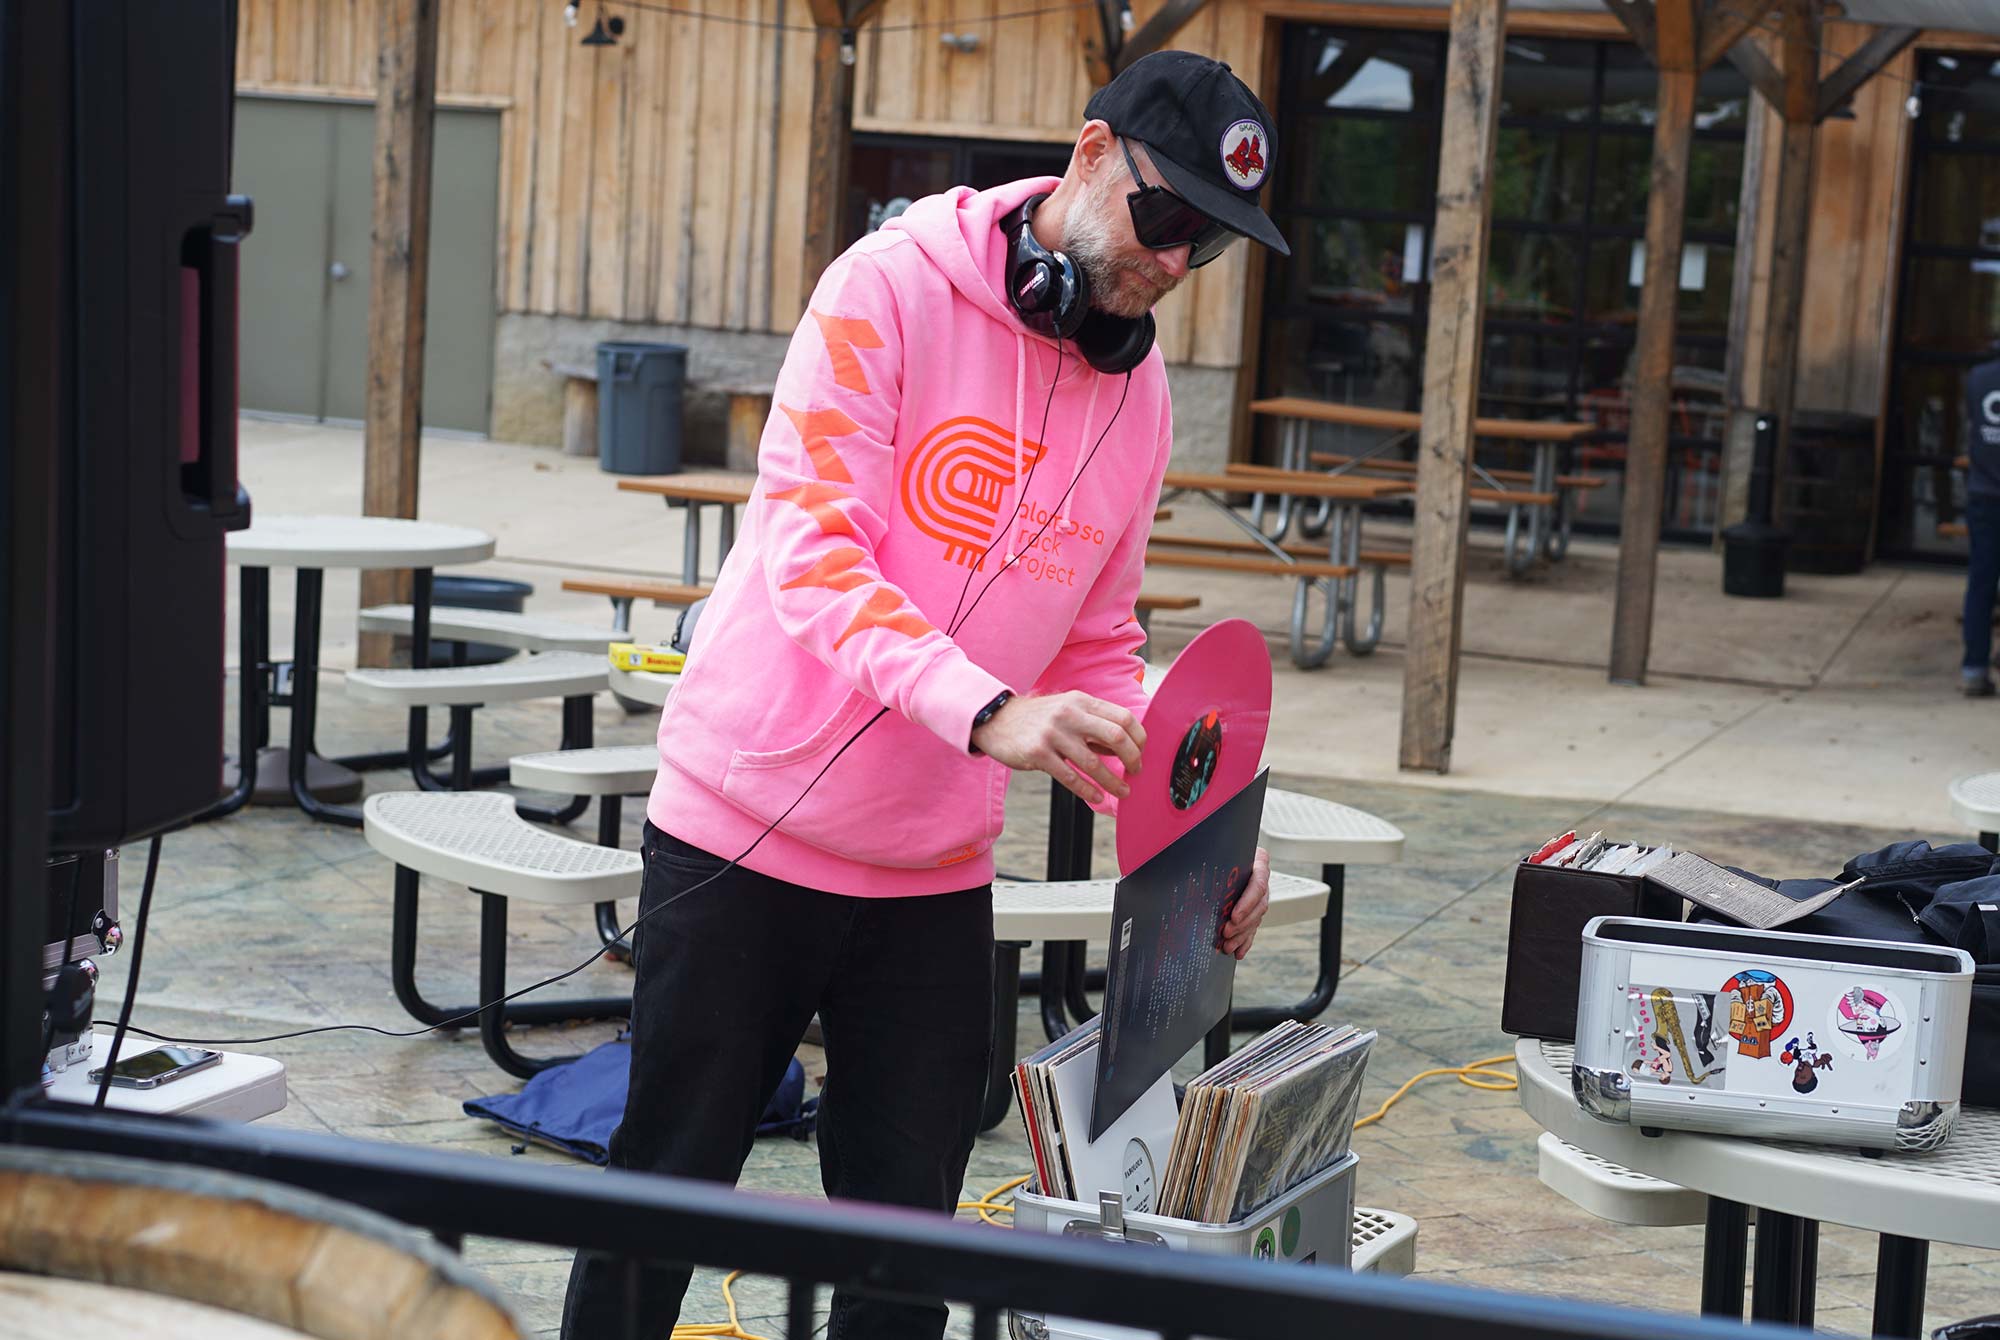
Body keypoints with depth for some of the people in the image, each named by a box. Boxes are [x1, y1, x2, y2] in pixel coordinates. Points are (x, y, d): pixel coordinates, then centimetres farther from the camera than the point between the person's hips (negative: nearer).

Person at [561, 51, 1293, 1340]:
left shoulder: (1138, 395, 6)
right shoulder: (896, 284, -12)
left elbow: (1095, 650, 11)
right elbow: (813, 553, -21)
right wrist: (986, 711, -36)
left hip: (935, 878, 5)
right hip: (747, 833, -5)